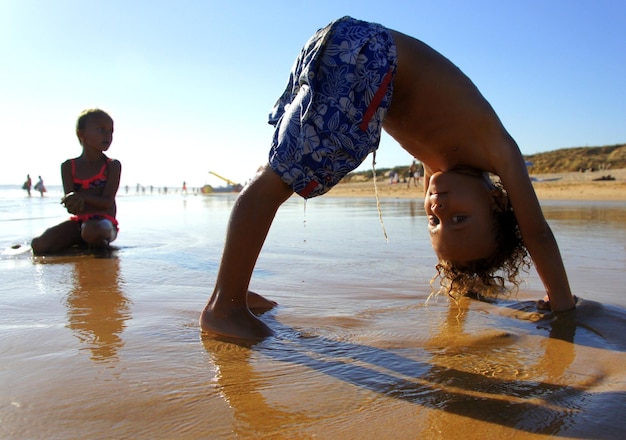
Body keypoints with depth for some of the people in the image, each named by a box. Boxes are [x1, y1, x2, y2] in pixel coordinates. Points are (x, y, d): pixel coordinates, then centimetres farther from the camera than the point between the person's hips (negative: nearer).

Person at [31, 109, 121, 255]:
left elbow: (107, 203, -12)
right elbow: (71, 207, -1)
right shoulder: (68, 166, 6)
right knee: (38, 245, -16)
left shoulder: (113, 165, -1)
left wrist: (82, 196, -26)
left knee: (91, 230, -39)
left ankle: (101, 245, -5)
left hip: (104, 222, -3)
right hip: (77, 222, 4)